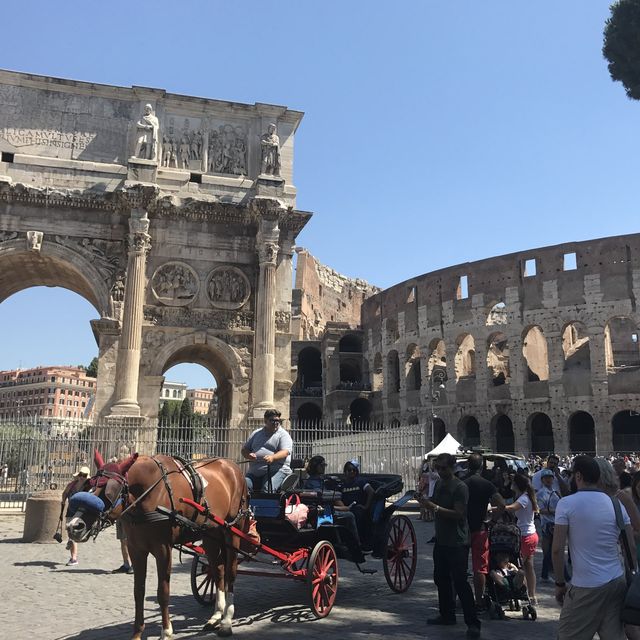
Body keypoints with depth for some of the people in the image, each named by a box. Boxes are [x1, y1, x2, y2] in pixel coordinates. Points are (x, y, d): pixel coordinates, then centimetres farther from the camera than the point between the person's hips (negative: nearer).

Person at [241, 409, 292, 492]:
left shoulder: (283, 435, 4)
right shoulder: (256, 434, 19)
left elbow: (285, 452, -12)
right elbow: (244, 449, 20)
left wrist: (272, 457, -32)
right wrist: (248, 455, -5)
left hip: (276, 470, -5)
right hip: (254, 472, 5)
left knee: (267, 489, -30)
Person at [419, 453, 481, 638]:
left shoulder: (460, 487, -16)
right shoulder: (439, 484, 10)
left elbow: (459, 514, -24)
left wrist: (435, 507, -27)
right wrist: (425, 501, 4)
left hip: (457, 543, -9)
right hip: (441, 540, 9)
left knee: (460, 582, -8)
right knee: (441, 579, 16)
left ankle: (473, 623, -1)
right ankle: (447, 614, 30)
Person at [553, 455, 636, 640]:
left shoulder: (566, 503, -10)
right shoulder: (616, 503, 5)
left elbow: (557, 549, -12)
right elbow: (632, 546, 5)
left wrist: (560, 583, -2)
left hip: (587, 587, -5)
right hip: (618, 583, 5)